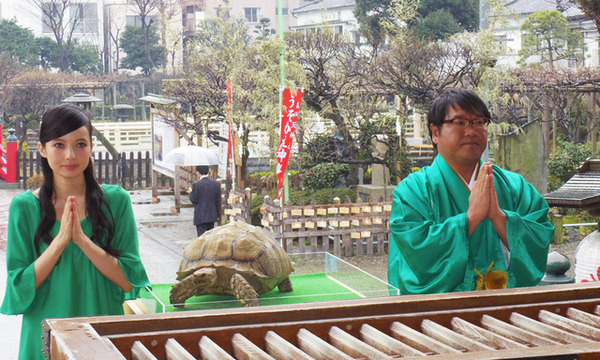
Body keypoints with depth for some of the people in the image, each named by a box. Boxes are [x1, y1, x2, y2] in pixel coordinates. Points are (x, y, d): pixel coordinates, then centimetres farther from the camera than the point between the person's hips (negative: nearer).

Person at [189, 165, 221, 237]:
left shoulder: (196, 185, -13)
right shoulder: (215, 183, 2)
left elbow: (193, 200, -10)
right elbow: (218, 201, 7)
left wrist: (191, 192, 9)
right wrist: (218, 214, 15)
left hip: (200, 217, -5)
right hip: (212, 216, 5)